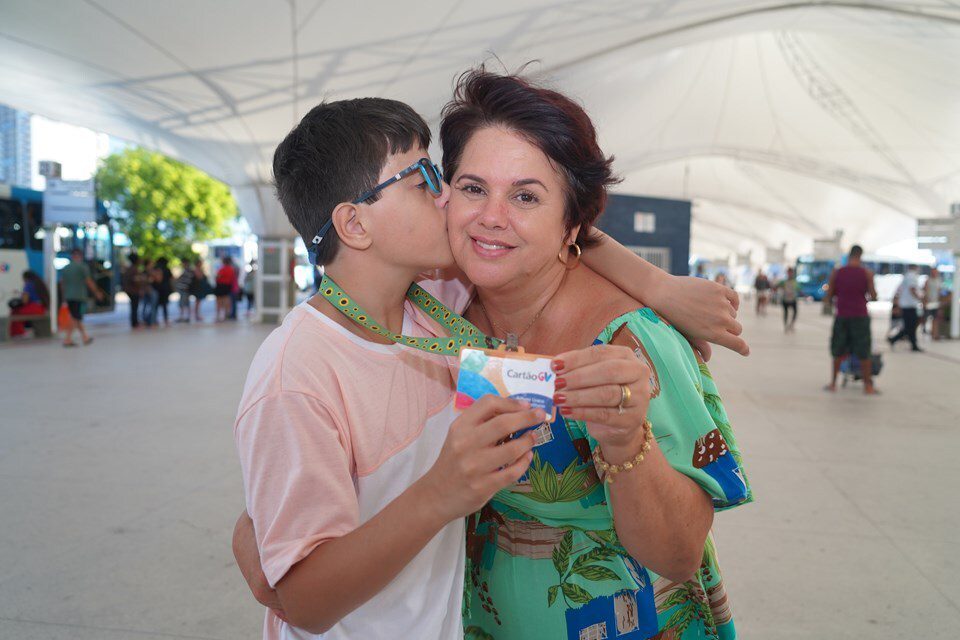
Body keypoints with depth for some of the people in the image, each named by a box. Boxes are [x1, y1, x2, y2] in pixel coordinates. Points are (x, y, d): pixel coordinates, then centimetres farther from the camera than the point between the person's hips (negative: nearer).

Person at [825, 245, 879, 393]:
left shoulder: (836, 273, -2)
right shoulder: (867, 273, -5)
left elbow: (829, 297, 2)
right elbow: (873, 296, -6)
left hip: (841, 316, 1)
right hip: (860, 317, -1)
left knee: (838, 352, 13)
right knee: (864, 354, 7)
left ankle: (833, 383, 15)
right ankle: (868, 386, 11)